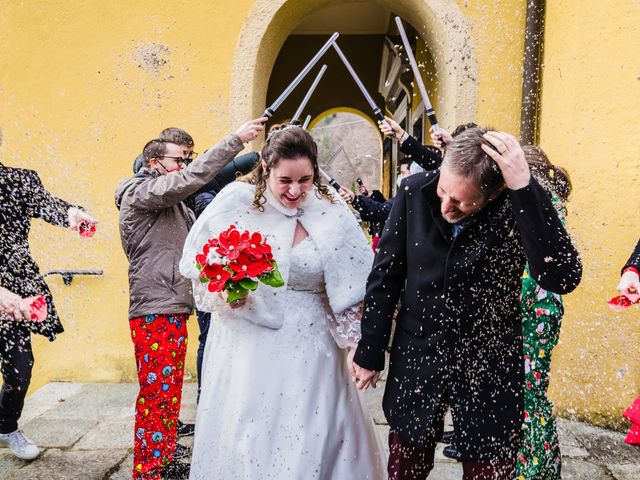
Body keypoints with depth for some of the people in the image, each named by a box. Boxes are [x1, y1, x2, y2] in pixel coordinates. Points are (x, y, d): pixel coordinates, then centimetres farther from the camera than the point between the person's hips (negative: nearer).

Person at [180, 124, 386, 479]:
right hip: (246, 341, 0)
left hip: (310, 351, 0)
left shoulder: (333, 214, -6)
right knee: (243, 441, 10)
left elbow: (353, 290, -1)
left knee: (313, 441, 7)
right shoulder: (237, 200, -7)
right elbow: (198, 261, 2)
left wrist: (359, 345, -8)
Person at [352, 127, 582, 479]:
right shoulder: (415, 192, -11)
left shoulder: (522, 205, -16)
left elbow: (562, 278, -31)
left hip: (488, 369, -2)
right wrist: (370, 352, 3)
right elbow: (385, 275, -2)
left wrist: (524, 189, -36)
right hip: (416, 361, 2)